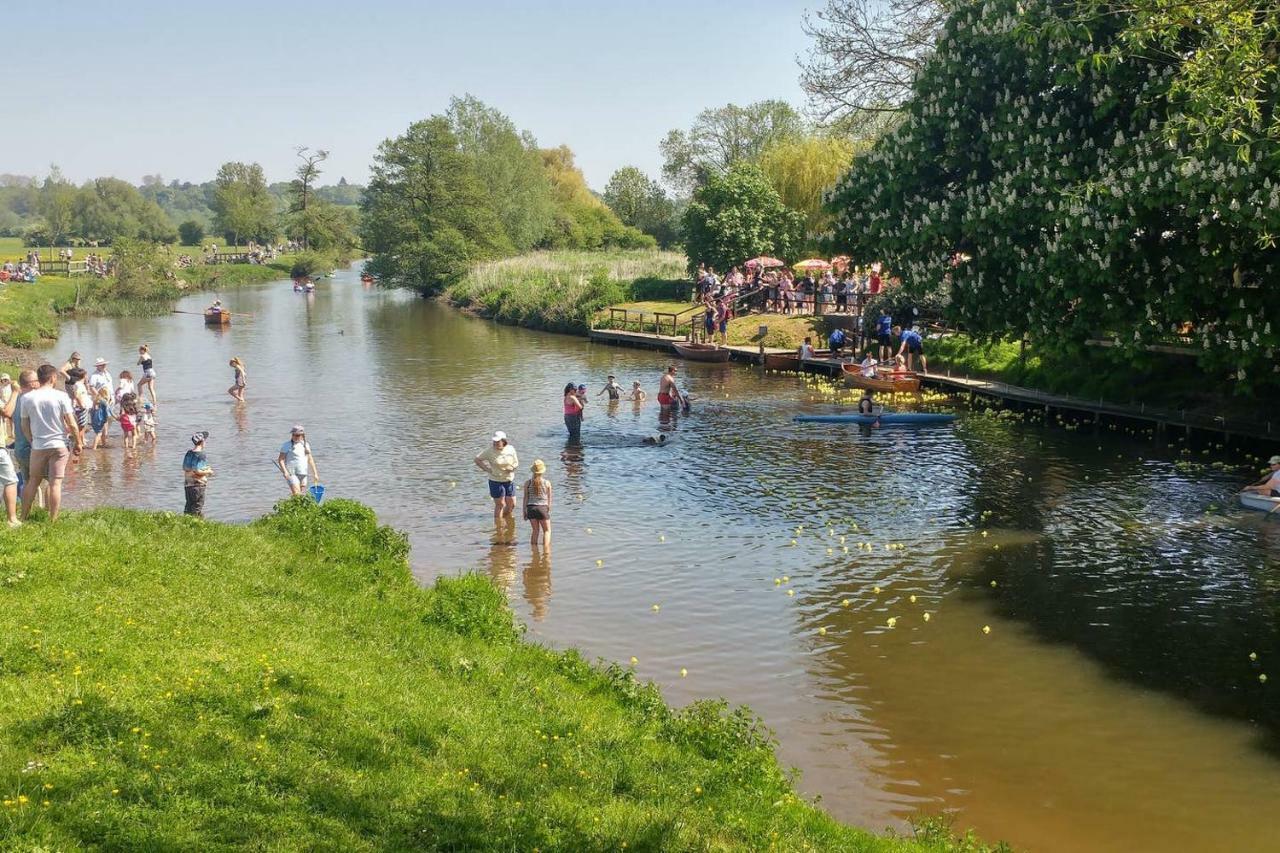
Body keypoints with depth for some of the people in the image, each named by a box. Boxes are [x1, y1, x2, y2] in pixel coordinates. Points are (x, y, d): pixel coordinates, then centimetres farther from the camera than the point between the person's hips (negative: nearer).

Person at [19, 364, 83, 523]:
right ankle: (53, 520, 2)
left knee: (33, 481, 16)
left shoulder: (27, 398, -2)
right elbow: (72, 424, -9)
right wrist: (78, 443, 3)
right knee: (55, 483, 0)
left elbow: (24, 426, 5)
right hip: (59, 445, -2)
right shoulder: (61, 396, -9)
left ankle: (24, 517, 21)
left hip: (38, 446, 2)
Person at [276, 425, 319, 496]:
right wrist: (285, 471, -19)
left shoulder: (306, 445, 12)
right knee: (296, 494, -20)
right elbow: (281, 460, -5)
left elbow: (310, 459, 17)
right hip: (292, 474, -5)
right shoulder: (287, 445, -3)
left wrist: (315, 473, 15)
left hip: (303, 474, 5)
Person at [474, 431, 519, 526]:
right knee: (500, 505, -2)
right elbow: (477, 459, -4)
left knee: (512, 505, 7)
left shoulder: (510, 449, -2)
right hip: (496, 481, -4)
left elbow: (516, 463, 9)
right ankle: (498, 528, 9)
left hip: (510, 481, 4)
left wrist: (512, 468, -13)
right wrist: (486, 469, -12)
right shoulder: (489, 451, -11)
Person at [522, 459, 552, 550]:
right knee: (547, 530, 12)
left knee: (535, 530, 17)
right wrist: (549, 510, 15)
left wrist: (524, 512, 10)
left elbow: (525, 498, 2)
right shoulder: (547, 483, -3)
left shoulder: (528, 483, 0)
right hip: (542, 508, -2)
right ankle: (545, 549, -1)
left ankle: (534, 548, 15)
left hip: (531, 508, 2)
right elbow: (549, 498, 3)